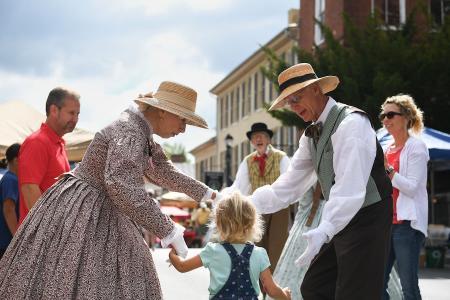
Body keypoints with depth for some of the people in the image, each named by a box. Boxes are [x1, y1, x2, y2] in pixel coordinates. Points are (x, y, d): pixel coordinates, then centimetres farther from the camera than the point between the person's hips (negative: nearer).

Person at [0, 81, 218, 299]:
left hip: (99, 215, 10)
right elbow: (121, 185, -36)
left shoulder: (140, 131, 10)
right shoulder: (129, 132, -21)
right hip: (81, 215, -10)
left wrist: (204, 193, 33)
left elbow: (162, 172, 26)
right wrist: (168, 231, -33)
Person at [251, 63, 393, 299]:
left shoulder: (350, 122, -17)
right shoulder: (312, 134, 10)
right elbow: (289, 185, 8)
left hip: (367, 220, -9)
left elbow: (350, 186, -28)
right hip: (341, 222, 9)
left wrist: (324, 231, -38)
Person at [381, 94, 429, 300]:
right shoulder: (387, 148, 17)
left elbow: (412, 187, -12)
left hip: (407, 223, -7)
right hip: (386, 222, 7)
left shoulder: (416, 147, -4)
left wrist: (387, 169, -20)